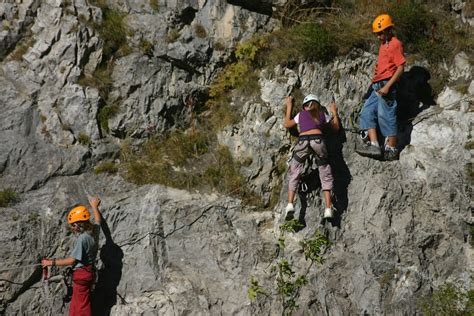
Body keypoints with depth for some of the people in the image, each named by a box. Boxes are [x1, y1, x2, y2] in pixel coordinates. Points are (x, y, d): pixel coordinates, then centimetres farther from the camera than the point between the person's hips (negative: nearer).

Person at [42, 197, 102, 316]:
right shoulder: (94, 231, 2)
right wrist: (94, 206, 44)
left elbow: (72, 260, -18)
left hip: (82, 274, -9)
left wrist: (51, 262, -10)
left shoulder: (82, 238, -21)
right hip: (89, 272, 9)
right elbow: (98, 220, 26)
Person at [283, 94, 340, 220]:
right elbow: (336, 127, 32)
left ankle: (290, 204, -6)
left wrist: (289, 107, 43)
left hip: (302, 141, 0)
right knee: (325, 176, 10)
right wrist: (334, 113, 43)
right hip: (318, 140, 0)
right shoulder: (322, 114, 23)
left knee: (293, 175, 11)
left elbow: (287, 124, 36)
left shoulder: (301, 114, 23)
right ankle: (328, 208, 0)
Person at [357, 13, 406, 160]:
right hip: (377, 86, 9)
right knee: (367, 112, 0)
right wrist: (375, 81, 11)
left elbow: (400, 67, -13)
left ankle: (391, 149, -2)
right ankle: (373, 145, -6)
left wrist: (387, 86, -19)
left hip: (387, 85, -9)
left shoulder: (395, 44, -7)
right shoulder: (383, 45, 20)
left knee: (386, 116, -8)